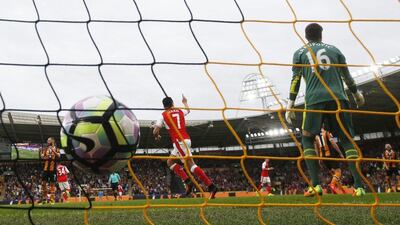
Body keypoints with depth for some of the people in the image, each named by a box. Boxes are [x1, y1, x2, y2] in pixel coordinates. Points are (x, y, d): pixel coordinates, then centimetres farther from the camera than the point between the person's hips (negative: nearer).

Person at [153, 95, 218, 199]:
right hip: (186, 139, 7)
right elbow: (188, 110, 41)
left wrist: (157, 136, 22)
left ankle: (211, 186, -19)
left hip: (179, 141, -7)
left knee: (191, 164, -11)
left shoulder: (163, 115, 1)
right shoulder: (180, 111, 17)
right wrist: (185, 102, 61)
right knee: (170, 162, 18)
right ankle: (187, 181, 3)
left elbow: (155, 131, -2)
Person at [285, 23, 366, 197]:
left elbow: (295, 80, 7)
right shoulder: (334, 49, 20)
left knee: (307, 139, 10)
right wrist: (357, 94, 35)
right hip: (338, 98, 2)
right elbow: (347, 76, 22)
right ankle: (359, 186, -8)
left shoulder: (300, 53, 16)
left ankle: (316, 185, -5)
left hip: (314, 100, -1)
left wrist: (290, 105, 7)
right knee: (347, 140, 5)